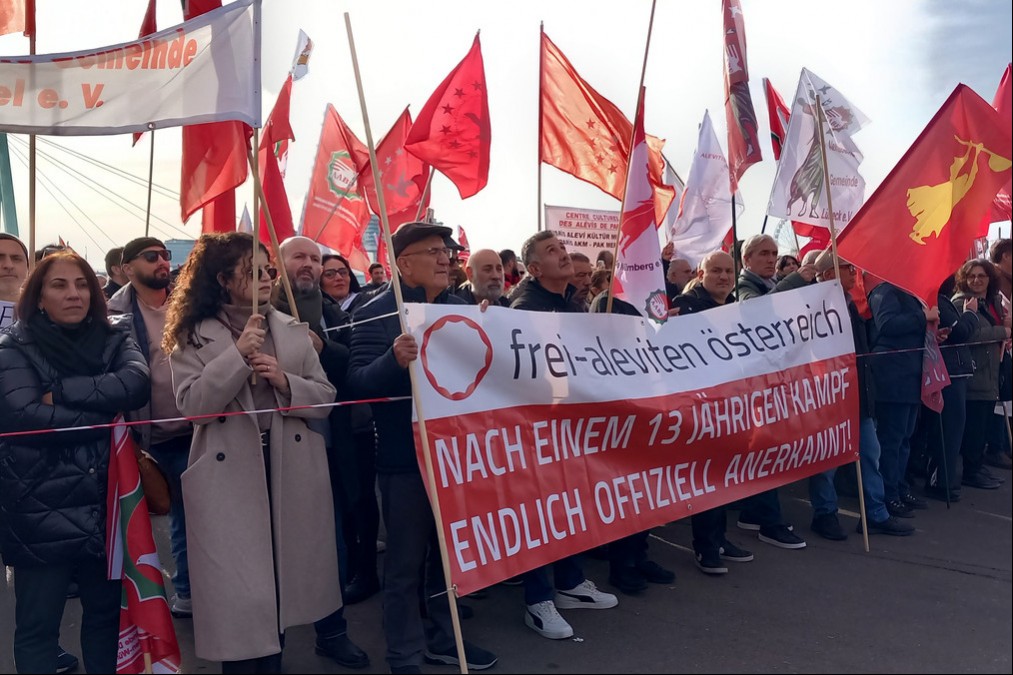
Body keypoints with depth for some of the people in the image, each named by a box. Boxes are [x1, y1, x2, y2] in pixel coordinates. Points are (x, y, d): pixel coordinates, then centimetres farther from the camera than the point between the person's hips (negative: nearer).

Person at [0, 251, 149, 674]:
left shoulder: (113, 339, 5)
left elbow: (137, 384, -16)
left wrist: (61, 392, -20)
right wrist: (105, 414, -15)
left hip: (104, 503, 3)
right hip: (41, 507, -3)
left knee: (106, 612, 17)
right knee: (37, 626, 10)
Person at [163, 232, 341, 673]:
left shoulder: (293, 330, 8)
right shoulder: (194, 336, -1)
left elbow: (325, 396, 4)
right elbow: (191, 403, -13)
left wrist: (285, 382, -14)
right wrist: (237, 354, -20)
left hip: (290, 470, 4)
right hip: (229, 476, -3)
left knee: (284, 578, 15)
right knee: (240, 589, 1)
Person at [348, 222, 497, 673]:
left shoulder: (460, 308, 8)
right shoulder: (377, 313, -10)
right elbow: (357, 382, -17)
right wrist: (395, 359, -34)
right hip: (405, 456, -6)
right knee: (406, 562, 5)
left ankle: (443, 638, 36)